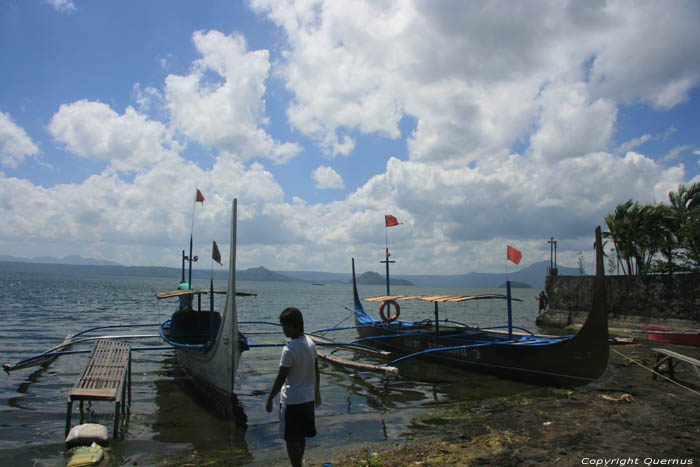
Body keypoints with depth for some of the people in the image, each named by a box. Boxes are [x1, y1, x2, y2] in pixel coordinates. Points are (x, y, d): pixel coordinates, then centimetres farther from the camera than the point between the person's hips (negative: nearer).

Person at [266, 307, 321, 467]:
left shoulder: (289, 350, -23)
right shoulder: (310, 343, 0)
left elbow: (281, 378, -17)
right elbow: (316, 371, 9)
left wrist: (269, 400, -6)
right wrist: (317, 391, 22)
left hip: (291, 401, -8)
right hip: (308, 398, 8)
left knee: (292, 439, 7)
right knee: (301, 437, 21)